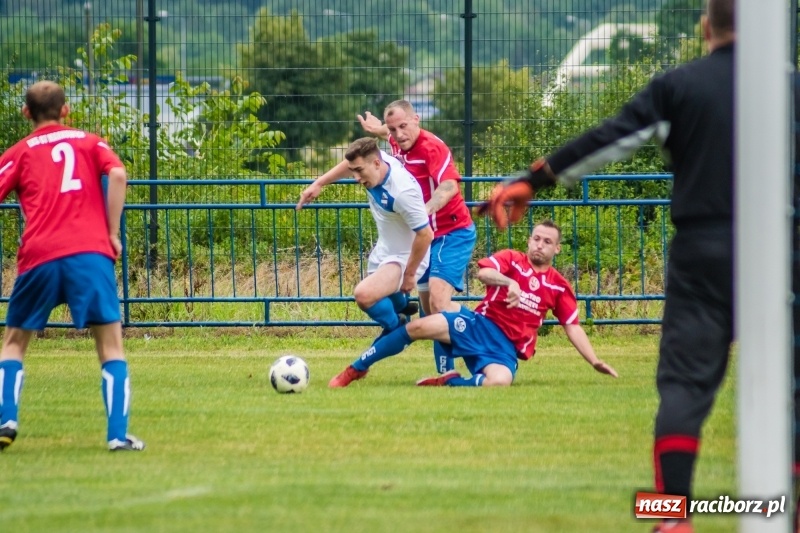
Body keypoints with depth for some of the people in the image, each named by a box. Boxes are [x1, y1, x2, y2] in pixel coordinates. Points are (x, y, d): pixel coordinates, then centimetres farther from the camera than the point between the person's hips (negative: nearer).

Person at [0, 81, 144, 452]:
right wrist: (112, 232, 2)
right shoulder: (89, 143, 17)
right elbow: (118, 176, -2)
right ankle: (118, 434, -7)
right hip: (90, 253, -1)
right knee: (110, 343, 4)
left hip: (38, 257, 1)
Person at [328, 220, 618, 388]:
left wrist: (595, 362, 5)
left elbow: (573, 327, 14)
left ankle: (449, 381, -11)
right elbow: (483, 273, -13)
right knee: (419, 327, -22)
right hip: (480, 325, 0)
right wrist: (508, 281, -32)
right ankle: (355, 370, -8)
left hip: (507, 347, 0)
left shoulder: (559, 287, 13)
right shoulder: (511, 259, 7)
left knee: (499, 381, -37)